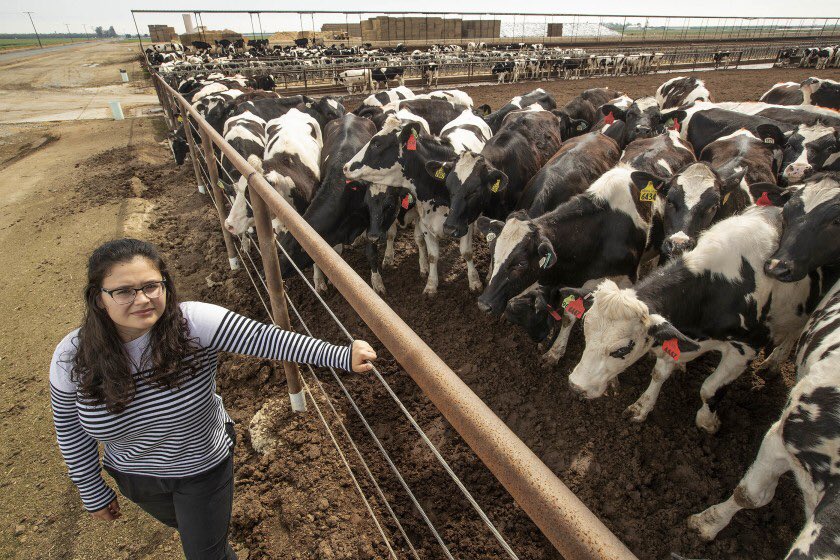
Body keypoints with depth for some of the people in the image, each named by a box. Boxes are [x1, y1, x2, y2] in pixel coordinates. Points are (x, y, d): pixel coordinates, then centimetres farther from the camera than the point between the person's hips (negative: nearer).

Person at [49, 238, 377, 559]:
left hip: (206, 468, -3)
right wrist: (93, 493, 3)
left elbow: (264, 338, -38)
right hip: (135, 479, 3)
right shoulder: (72, 358, -23)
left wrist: (341, 356, -45)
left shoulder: (194, 324, -32)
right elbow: (70, 430, -8)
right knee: (182, 524, 35)